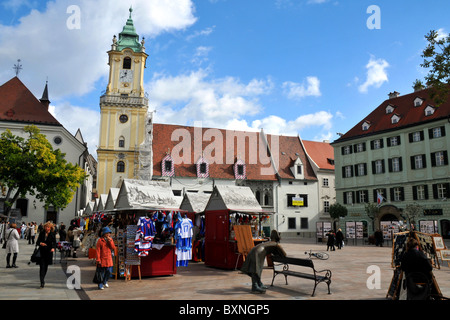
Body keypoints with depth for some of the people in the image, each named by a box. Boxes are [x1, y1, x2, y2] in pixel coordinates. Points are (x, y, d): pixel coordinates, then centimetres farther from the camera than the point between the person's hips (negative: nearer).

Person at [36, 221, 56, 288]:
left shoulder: (52, 234, -1)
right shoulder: (41, 233, 2)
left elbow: (54, 243, 2)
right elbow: (37, 242, 6)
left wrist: (53, 248, -18)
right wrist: (40, 243, -16)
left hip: (49, 252, 1)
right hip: (42, 252, 0)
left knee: (46, 267, 12)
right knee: (42, 267, -8)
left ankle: (42, 279, 34)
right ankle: (42, 282, -10)